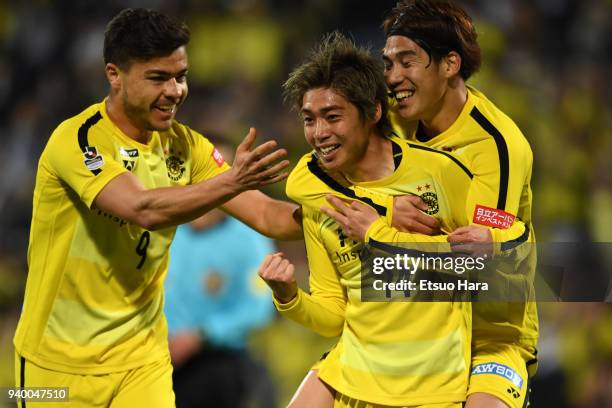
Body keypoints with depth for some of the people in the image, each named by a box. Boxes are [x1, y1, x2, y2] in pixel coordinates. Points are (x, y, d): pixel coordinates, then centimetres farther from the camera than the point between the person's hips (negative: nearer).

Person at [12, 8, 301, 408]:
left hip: (142, 358, 4)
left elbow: (266, 214, -2)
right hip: (60, 362, -4)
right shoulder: (77, 139, -18)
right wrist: (232, 181, -43)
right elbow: (143, 209, -33)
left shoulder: (185, 145, 1)